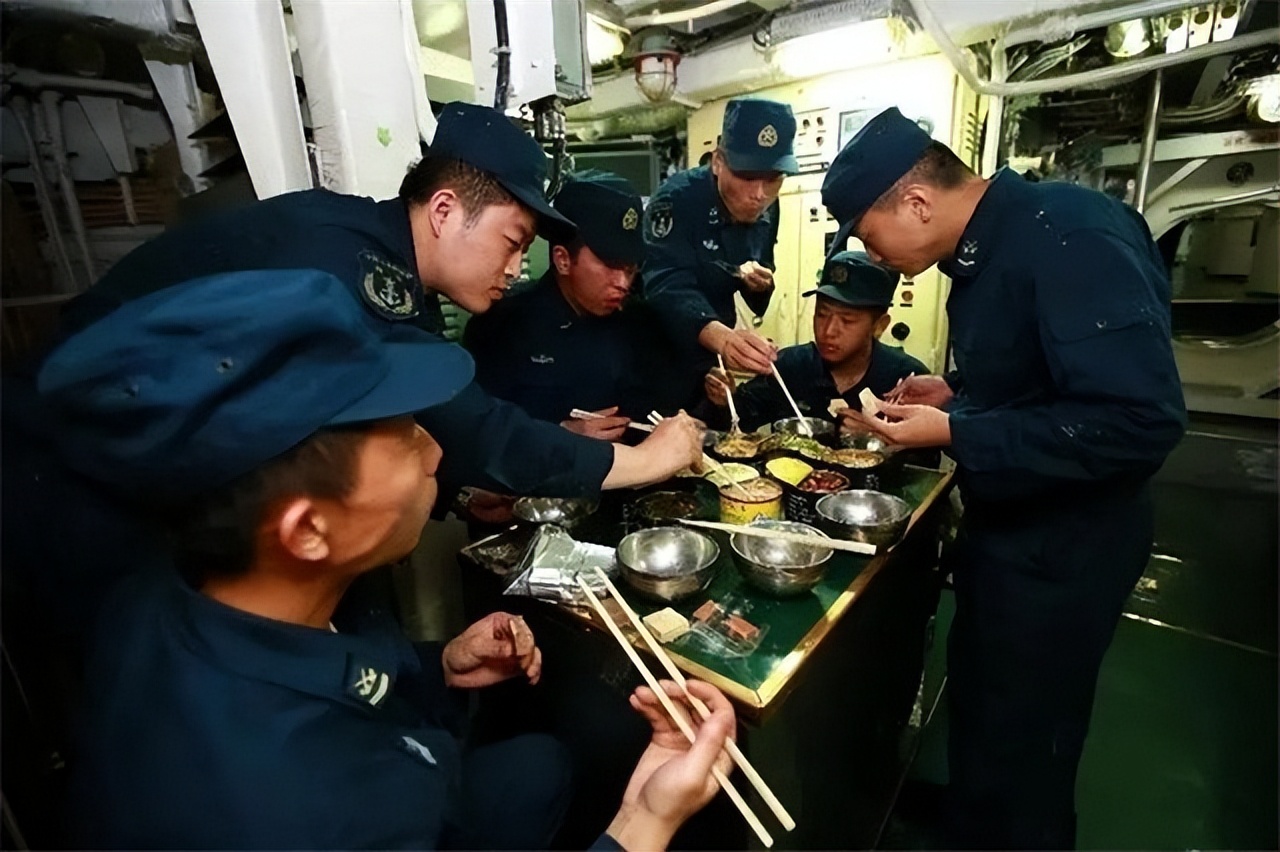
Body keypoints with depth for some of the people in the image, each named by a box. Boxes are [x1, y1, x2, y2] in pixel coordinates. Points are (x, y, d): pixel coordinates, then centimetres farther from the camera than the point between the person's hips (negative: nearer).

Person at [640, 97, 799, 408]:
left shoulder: (765, 209, -4)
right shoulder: (677, 200, -23)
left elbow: (757, 299, 7)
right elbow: (668, 286, -38)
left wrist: (759, 284, -17)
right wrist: (720, 335, -55)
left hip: (707, 353, 6)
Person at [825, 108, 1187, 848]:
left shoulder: (1071, 238, -25)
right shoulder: (989, 250, 4)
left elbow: (1141, 421, -30)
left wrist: (954, 435, -26)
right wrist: (956, 396, 0)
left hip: (1062, 545, -9)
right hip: (1006, 525, 9)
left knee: (1017, 742, 11)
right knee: (980, 701, 27)